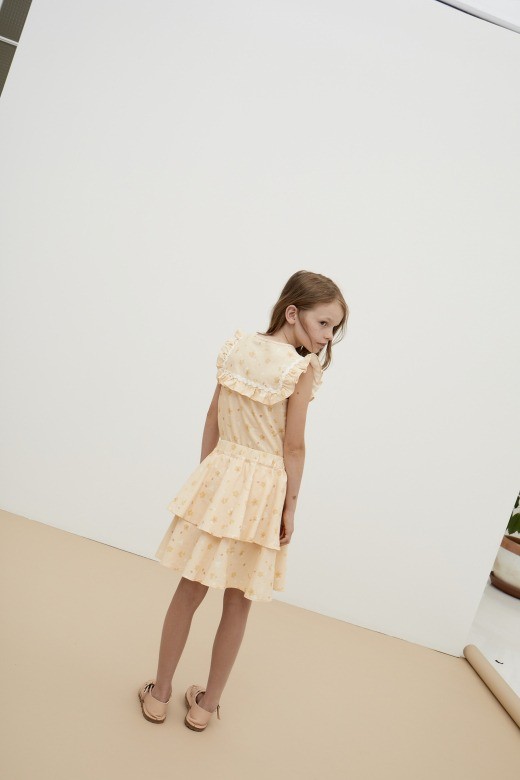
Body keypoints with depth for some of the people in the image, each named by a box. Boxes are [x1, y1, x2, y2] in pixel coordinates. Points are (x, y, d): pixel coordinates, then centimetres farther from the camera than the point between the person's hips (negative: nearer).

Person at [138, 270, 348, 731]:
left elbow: (213, 418, 4)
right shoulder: (303, 369, -16)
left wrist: (208, 475, 13)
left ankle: (159, 694, 31)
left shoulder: (237, 346, -1)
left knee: (190, 590, 16)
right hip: (263, 489, -4)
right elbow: (293, 446, -13)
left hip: (219, 476, 4)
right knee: (238, 604, 14)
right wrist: (291, 506, -3)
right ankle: (206, 704, 30)